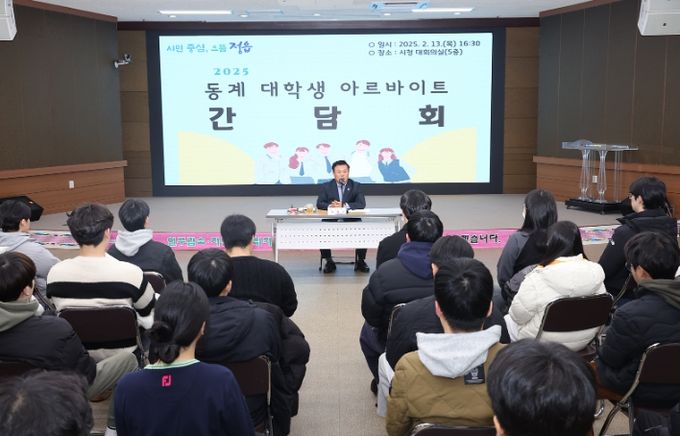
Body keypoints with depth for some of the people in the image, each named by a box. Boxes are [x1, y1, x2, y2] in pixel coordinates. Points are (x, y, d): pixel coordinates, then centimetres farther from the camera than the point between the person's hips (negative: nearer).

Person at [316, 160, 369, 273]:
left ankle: (360, 261, -3)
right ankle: (329, 261, -6)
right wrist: (330, 205, -23)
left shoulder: (356, 186, 8)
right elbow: (319, 204, 0)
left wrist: (344, 205, -20)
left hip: (351, 221, 0)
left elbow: (361, 204, -5)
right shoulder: (326, 186, 9)